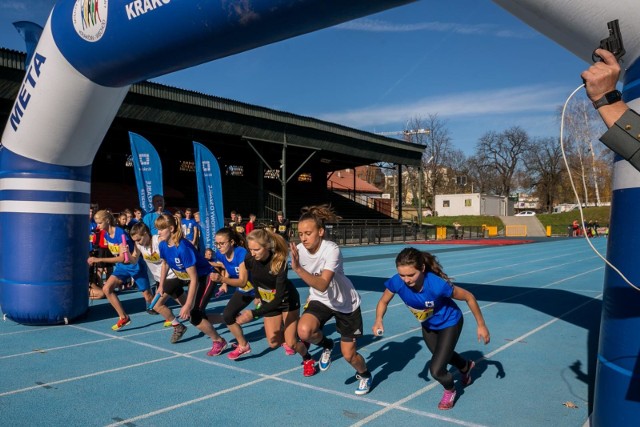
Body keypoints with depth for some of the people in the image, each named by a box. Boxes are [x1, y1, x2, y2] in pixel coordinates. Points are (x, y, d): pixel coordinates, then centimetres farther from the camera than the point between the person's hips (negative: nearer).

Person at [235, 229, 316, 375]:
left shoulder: (279, 262, -36)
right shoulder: (250, 260, -22)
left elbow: (279, 298, -39)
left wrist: (254, 313, -47)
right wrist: (258, 297, 9)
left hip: (288, 301, -4)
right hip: (268, 302, 4)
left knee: (291, 343, -7)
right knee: (274, 343, 0)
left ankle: (308, 360, 25)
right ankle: (284, 338, 35)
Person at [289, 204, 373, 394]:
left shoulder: (331, 250, -31)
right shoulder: (299, 250, -15)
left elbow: (323, 285, -43)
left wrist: (298, 268, -52)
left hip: (346, 303, -3)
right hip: (320, 300, 4)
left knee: (349, 355, 2)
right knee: (304, 331, -28)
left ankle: (365, 375, 40)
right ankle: (326, 345, 9)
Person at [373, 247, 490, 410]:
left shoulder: (437, 284, -43)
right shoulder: (396, 282, -33)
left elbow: (469, 297, -26)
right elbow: (383, 301, -12)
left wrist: (481, 325, -17)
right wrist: (378, 320, -32)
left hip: (449, 323, -5)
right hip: (428, 326, 5)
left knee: (436, 370, -10)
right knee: (442, 354, 30)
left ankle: (450, 391, 28)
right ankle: (466, 366, 66)